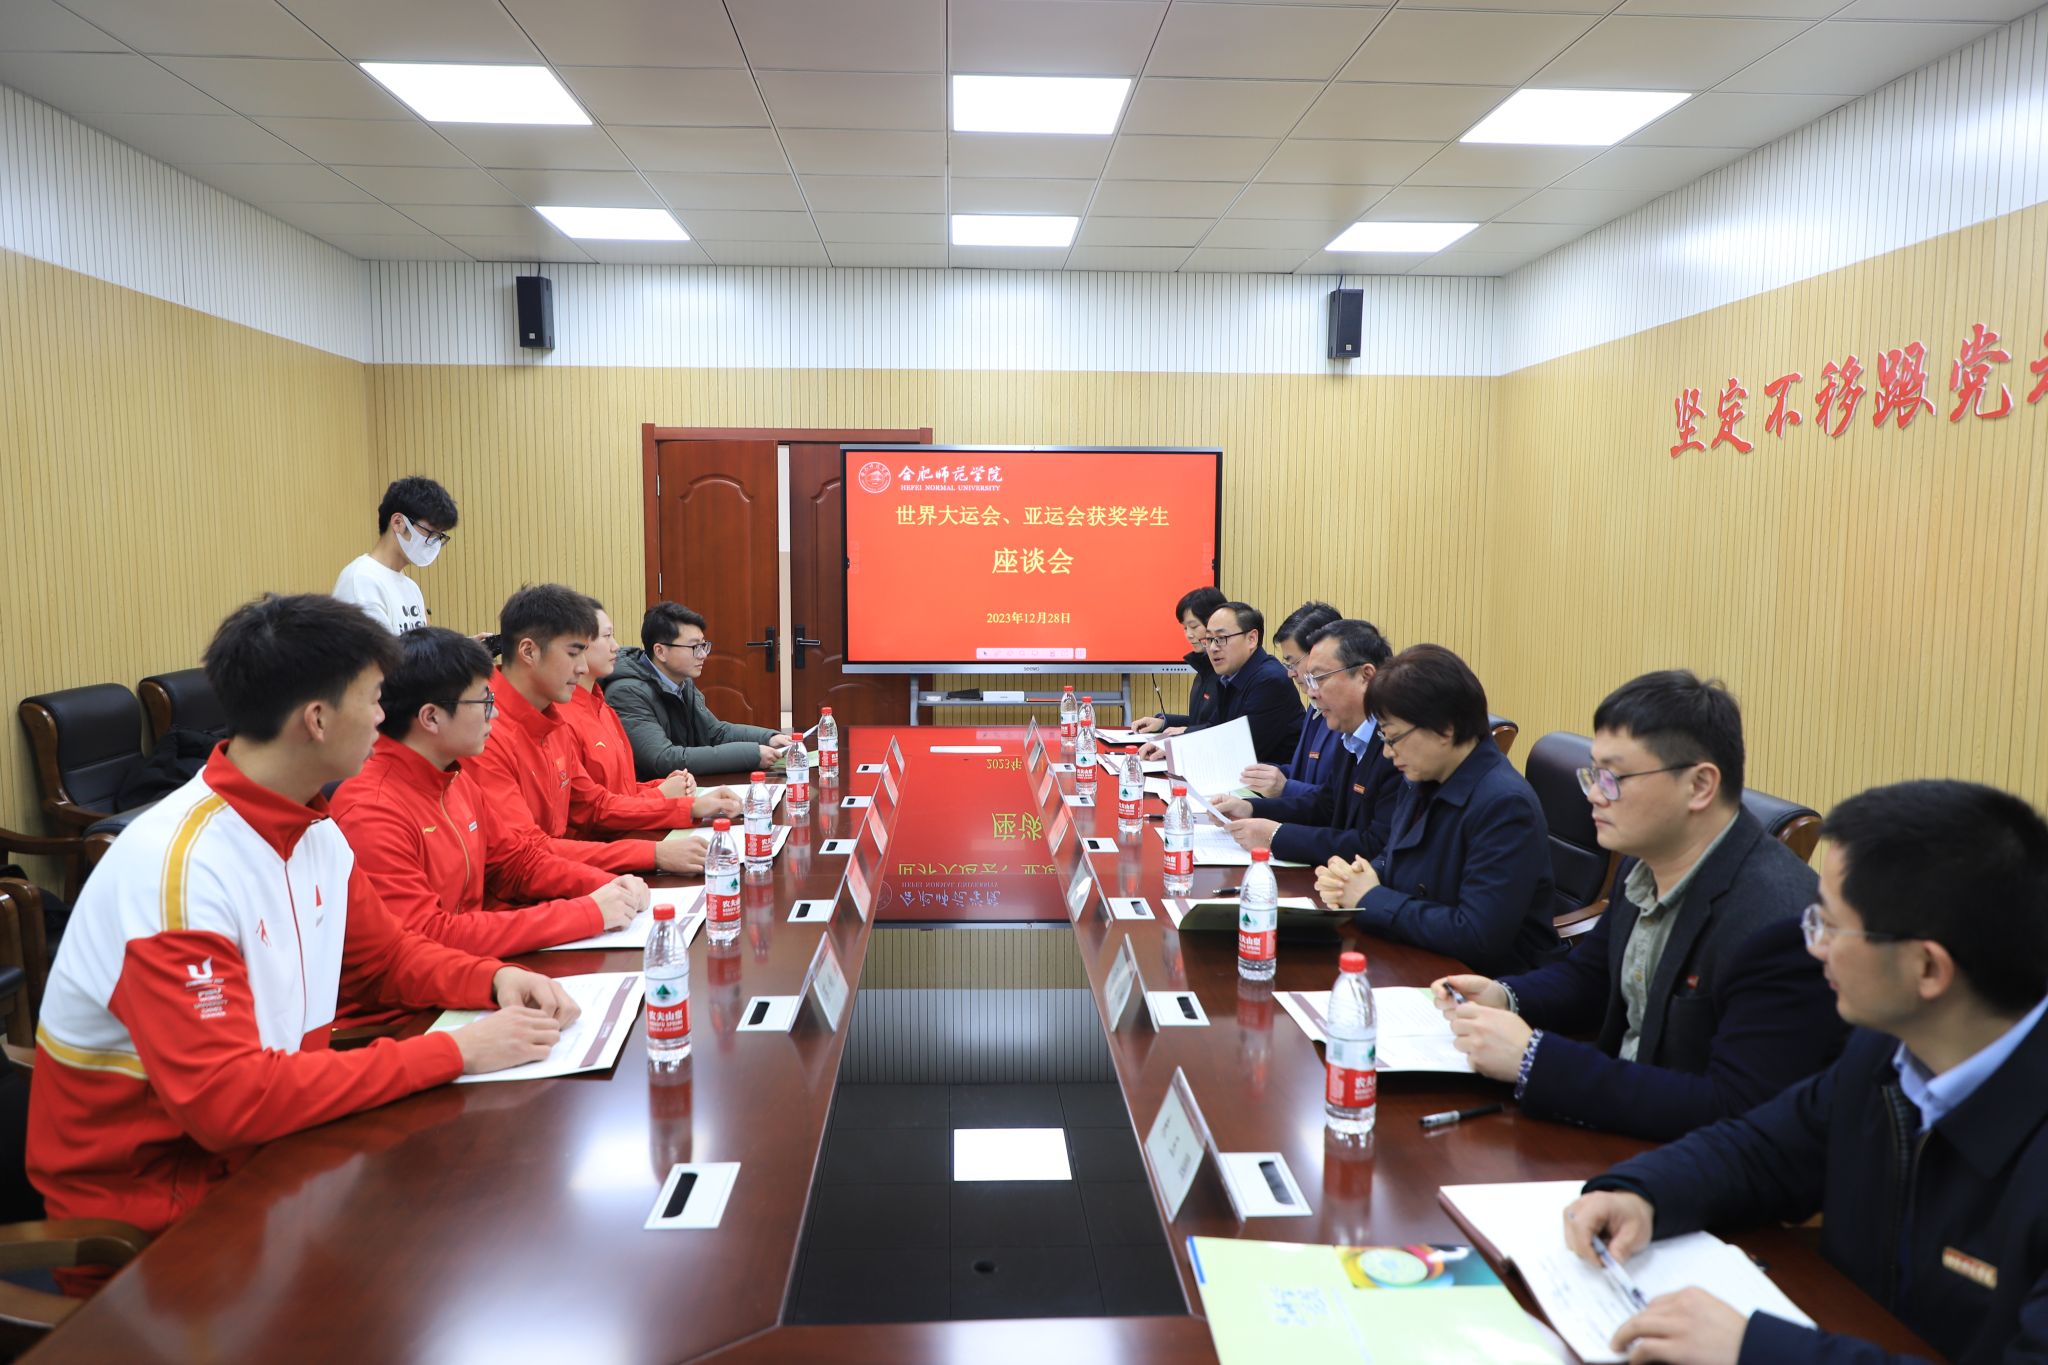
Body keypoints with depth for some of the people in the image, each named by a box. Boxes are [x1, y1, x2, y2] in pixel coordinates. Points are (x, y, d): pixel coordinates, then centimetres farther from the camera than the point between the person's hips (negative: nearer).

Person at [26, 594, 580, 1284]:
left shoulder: (317, 832, 1)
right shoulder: (176, 864, -27)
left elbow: (388, 957, 13)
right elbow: (226, 1098, -32)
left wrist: (495, 979, -7)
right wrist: (453, 1052, -29)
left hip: (263, 1149, 7)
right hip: (146, 1215, -7)